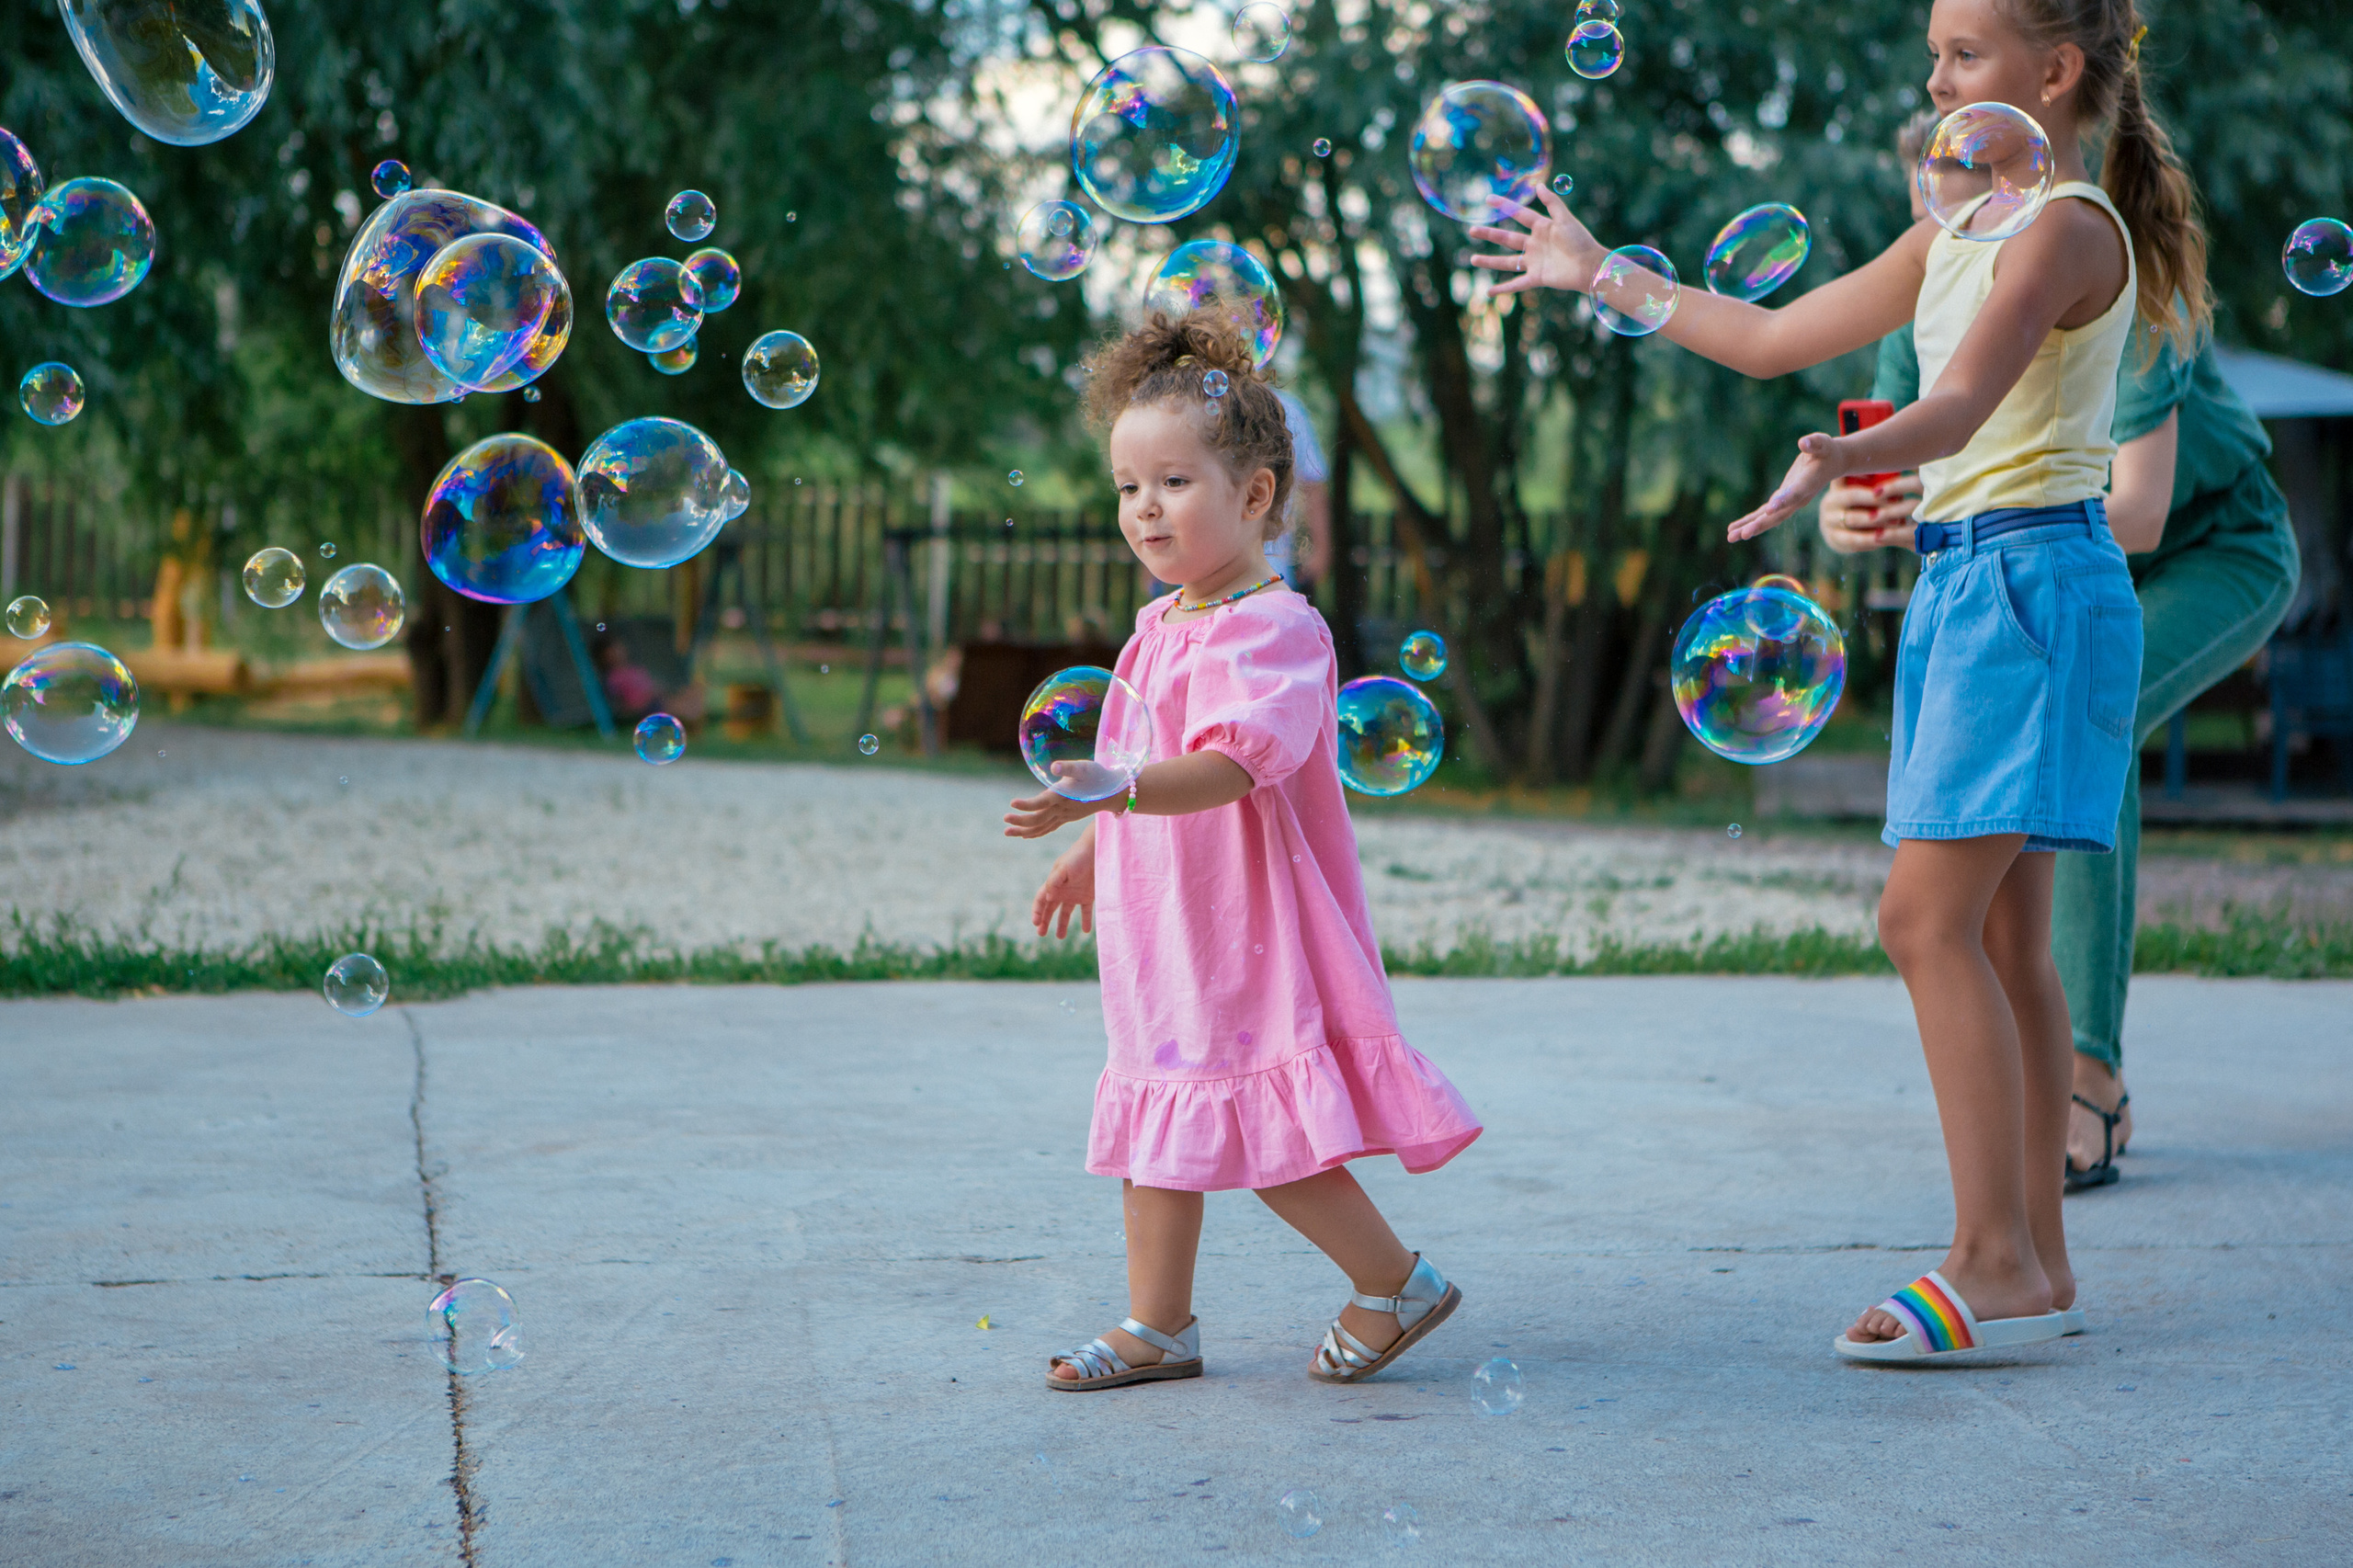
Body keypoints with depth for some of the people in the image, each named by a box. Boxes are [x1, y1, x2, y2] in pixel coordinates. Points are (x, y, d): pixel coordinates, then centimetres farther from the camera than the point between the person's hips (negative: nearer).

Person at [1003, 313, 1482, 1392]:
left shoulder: (1271, 628, -17)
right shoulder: (1158, 626, 12)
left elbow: (1229, 766, -32)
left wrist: (1102, 797, -45)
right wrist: (1088, 851, 33)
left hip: (1246, 925, -9)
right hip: (1164, 922, 9)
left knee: (1260, 1133, -9)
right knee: (1161, 1112, 12)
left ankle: (1396, 1283, 8)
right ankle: (1158, 1324, 22)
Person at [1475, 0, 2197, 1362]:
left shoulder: (2070, 225, -10)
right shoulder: (1957, 236, 18)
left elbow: (1960, 404, -26)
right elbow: (1774, 339, 22)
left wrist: (1844, 459, -45)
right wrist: (1601, 277, 26)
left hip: (2034, 581, -9)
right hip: (1962, 582, 9)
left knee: (1930, 917, -15)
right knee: (2003, 935, 8)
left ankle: (1994, 1262, -12)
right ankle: (2035, 1262, 11)